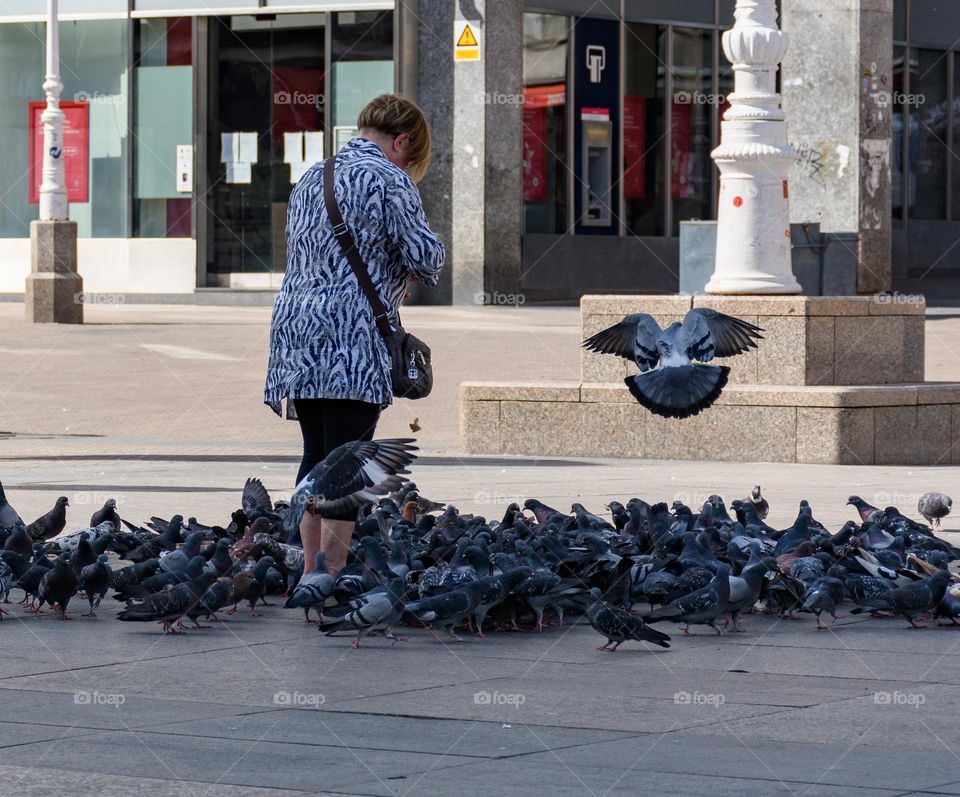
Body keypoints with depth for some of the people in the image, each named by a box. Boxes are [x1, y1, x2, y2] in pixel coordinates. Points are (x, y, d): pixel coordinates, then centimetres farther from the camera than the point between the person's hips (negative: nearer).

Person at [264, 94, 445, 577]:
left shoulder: (310, 179, 18)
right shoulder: (388, 180, -7)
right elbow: (425, 256, -10)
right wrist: (425, 267, 12)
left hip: (298, 336, 7)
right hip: (354, 339, -7)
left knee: (316, 453, 13)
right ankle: (333, 577, -8)